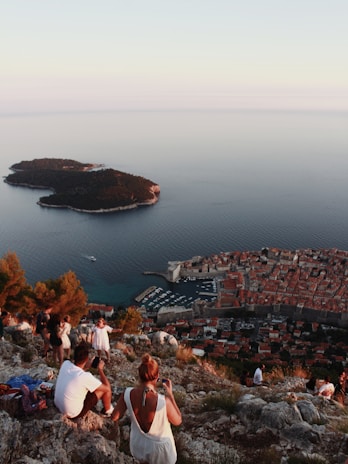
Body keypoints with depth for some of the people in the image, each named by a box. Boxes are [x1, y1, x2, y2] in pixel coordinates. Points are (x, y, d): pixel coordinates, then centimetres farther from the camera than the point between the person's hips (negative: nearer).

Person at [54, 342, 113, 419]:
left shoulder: (65, 364, -13)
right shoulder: (85, 376, -31)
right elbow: (107, 388, -17)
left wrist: (87, 366, 8)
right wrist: (100, 369, -8)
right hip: (73, 414, -7)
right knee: (105, 389, 0)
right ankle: (108, 411, 25)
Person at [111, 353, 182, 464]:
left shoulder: (127, 394, -21)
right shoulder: (164, 401, -31)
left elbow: (114, 417, -5)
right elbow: (177, 421, -11)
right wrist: (170, 394, -7)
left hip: (138, 446, 4)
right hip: (159, 448, -3)